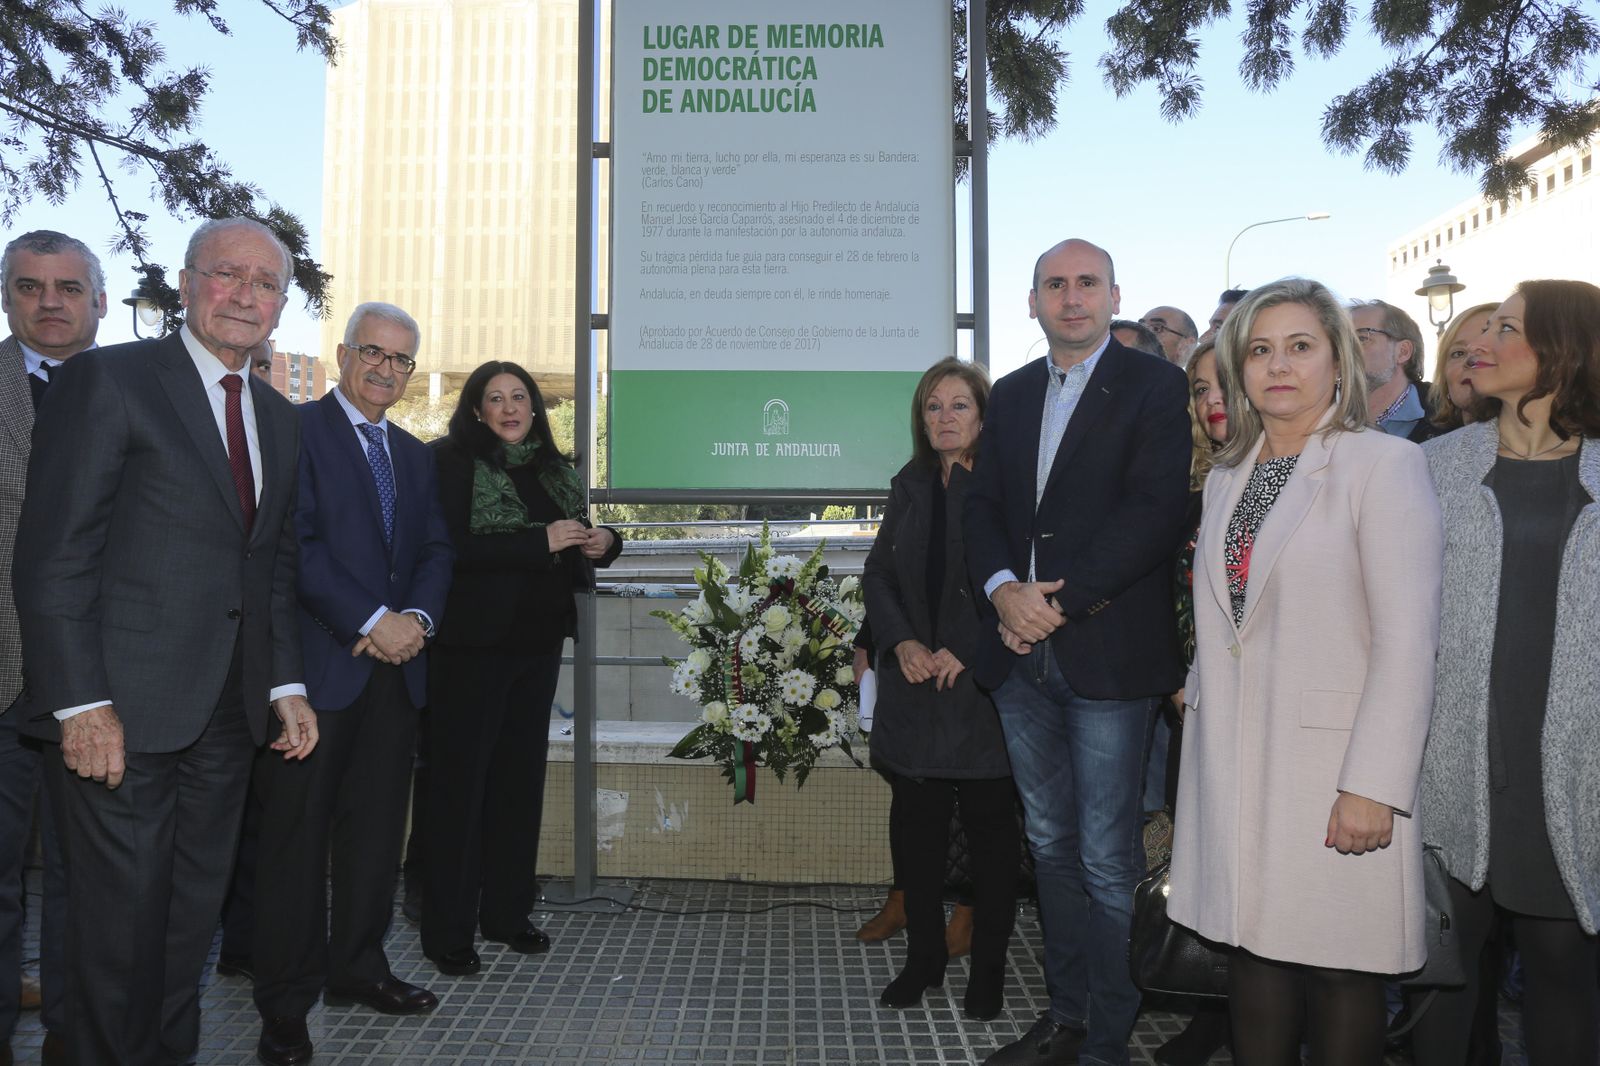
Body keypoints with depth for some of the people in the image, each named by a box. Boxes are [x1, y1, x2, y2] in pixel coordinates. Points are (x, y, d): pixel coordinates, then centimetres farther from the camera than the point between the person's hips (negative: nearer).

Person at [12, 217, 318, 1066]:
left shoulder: (279, 418, 14)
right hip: (125, 709, -6)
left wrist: (287, 685, 10)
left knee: (192, 916, 15)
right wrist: (81, 704, -16)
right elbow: (52, 556, -11)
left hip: (226, 712, 6)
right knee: (121, 920, 3)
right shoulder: (107, 380, -7)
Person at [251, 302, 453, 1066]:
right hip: (318, 665, -6)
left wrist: (417, 618, -5)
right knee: (298, 831, 2)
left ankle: (357, 969, 27)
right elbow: (296, 543, -14)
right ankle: (286, 1004, 13)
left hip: (396, 664, 7)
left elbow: (436, 550, 14)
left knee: (376, 825, 12)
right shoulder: (296, 429, -4)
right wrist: (373, 621, -17)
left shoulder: (414, 454, 18)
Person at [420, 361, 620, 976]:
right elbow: (451, 548, -19)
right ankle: (447, 931, 11)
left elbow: (573, 545, 21)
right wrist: (542, 540, -22)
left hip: (538, 642, 6)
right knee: (460, 779, 1)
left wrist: (602, 542, -2)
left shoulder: (554, 469, 11)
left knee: (521, 775, 12)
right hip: (474, 643, -6)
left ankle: (506, 912, 25)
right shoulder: (454, 462, -7)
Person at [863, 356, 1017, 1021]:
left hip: (983, 686, -5)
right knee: (916, 823, 10)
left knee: (991, 826, 6)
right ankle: (923, 958, 26)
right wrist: (902, 642, -5)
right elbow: (878, 574, 10)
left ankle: (988, 968, 21)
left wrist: (965, 653, -15)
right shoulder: (910, 486, 10)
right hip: (914, 686, 5)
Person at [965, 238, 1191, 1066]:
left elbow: (1154, 510, -13)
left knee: (1108, 859, 0)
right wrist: (1003, 588, -8)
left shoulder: (1154, 386, -3)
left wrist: (1061, 600, -17)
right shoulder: (1010, 395, 15)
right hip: (1021, 653, 6)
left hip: (1107, 652, -5)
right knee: (1051, 847, 15)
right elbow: (983, 507, 11)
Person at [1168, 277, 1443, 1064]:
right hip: (1233, 759, 5)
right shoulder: (1227, 477, 14)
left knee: (1340, 968, 4)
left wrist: (1373, 786, -17)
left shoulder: (1384, 463, -6)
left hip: (1332, 759, -5)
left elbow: (1407, 638, -12)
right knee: (1254, 949, 10)